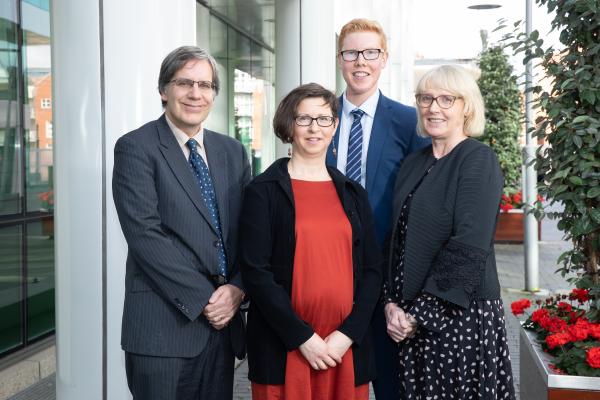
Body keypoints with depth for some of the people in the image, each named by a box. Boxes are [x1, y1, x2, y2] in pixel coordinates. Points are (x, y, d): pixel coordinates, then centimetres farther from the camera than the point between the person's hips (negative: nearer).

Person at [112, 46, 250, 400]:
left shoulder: (233, 151, 11)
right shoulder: (136, 148, -5)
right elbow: (144, 234, -14)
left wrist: (237, 288, -7)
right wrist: (203, 298, -14)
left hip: (222, 322, 5)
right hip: (164, 325, -5)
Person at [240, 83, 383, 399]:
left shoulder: (353, 194, 10)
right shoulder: (263, 191, -2)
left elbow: (372, 269, 6)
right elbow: (255, 271, -8)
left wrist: (348, 333, -6)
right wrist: (303, 337, -13)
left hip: (347, 347, 3)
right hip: (283, 349, -3)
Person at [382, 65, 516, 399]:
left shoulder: (479, 160, -9)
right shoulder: (415, 163, 10)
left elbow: (468, 249, -17)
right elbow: (398, 240, 10)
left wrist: (420, 314, -17)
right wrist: (392, 303, -3)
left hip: (460, 313, -6)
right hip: (411, 320, 6)